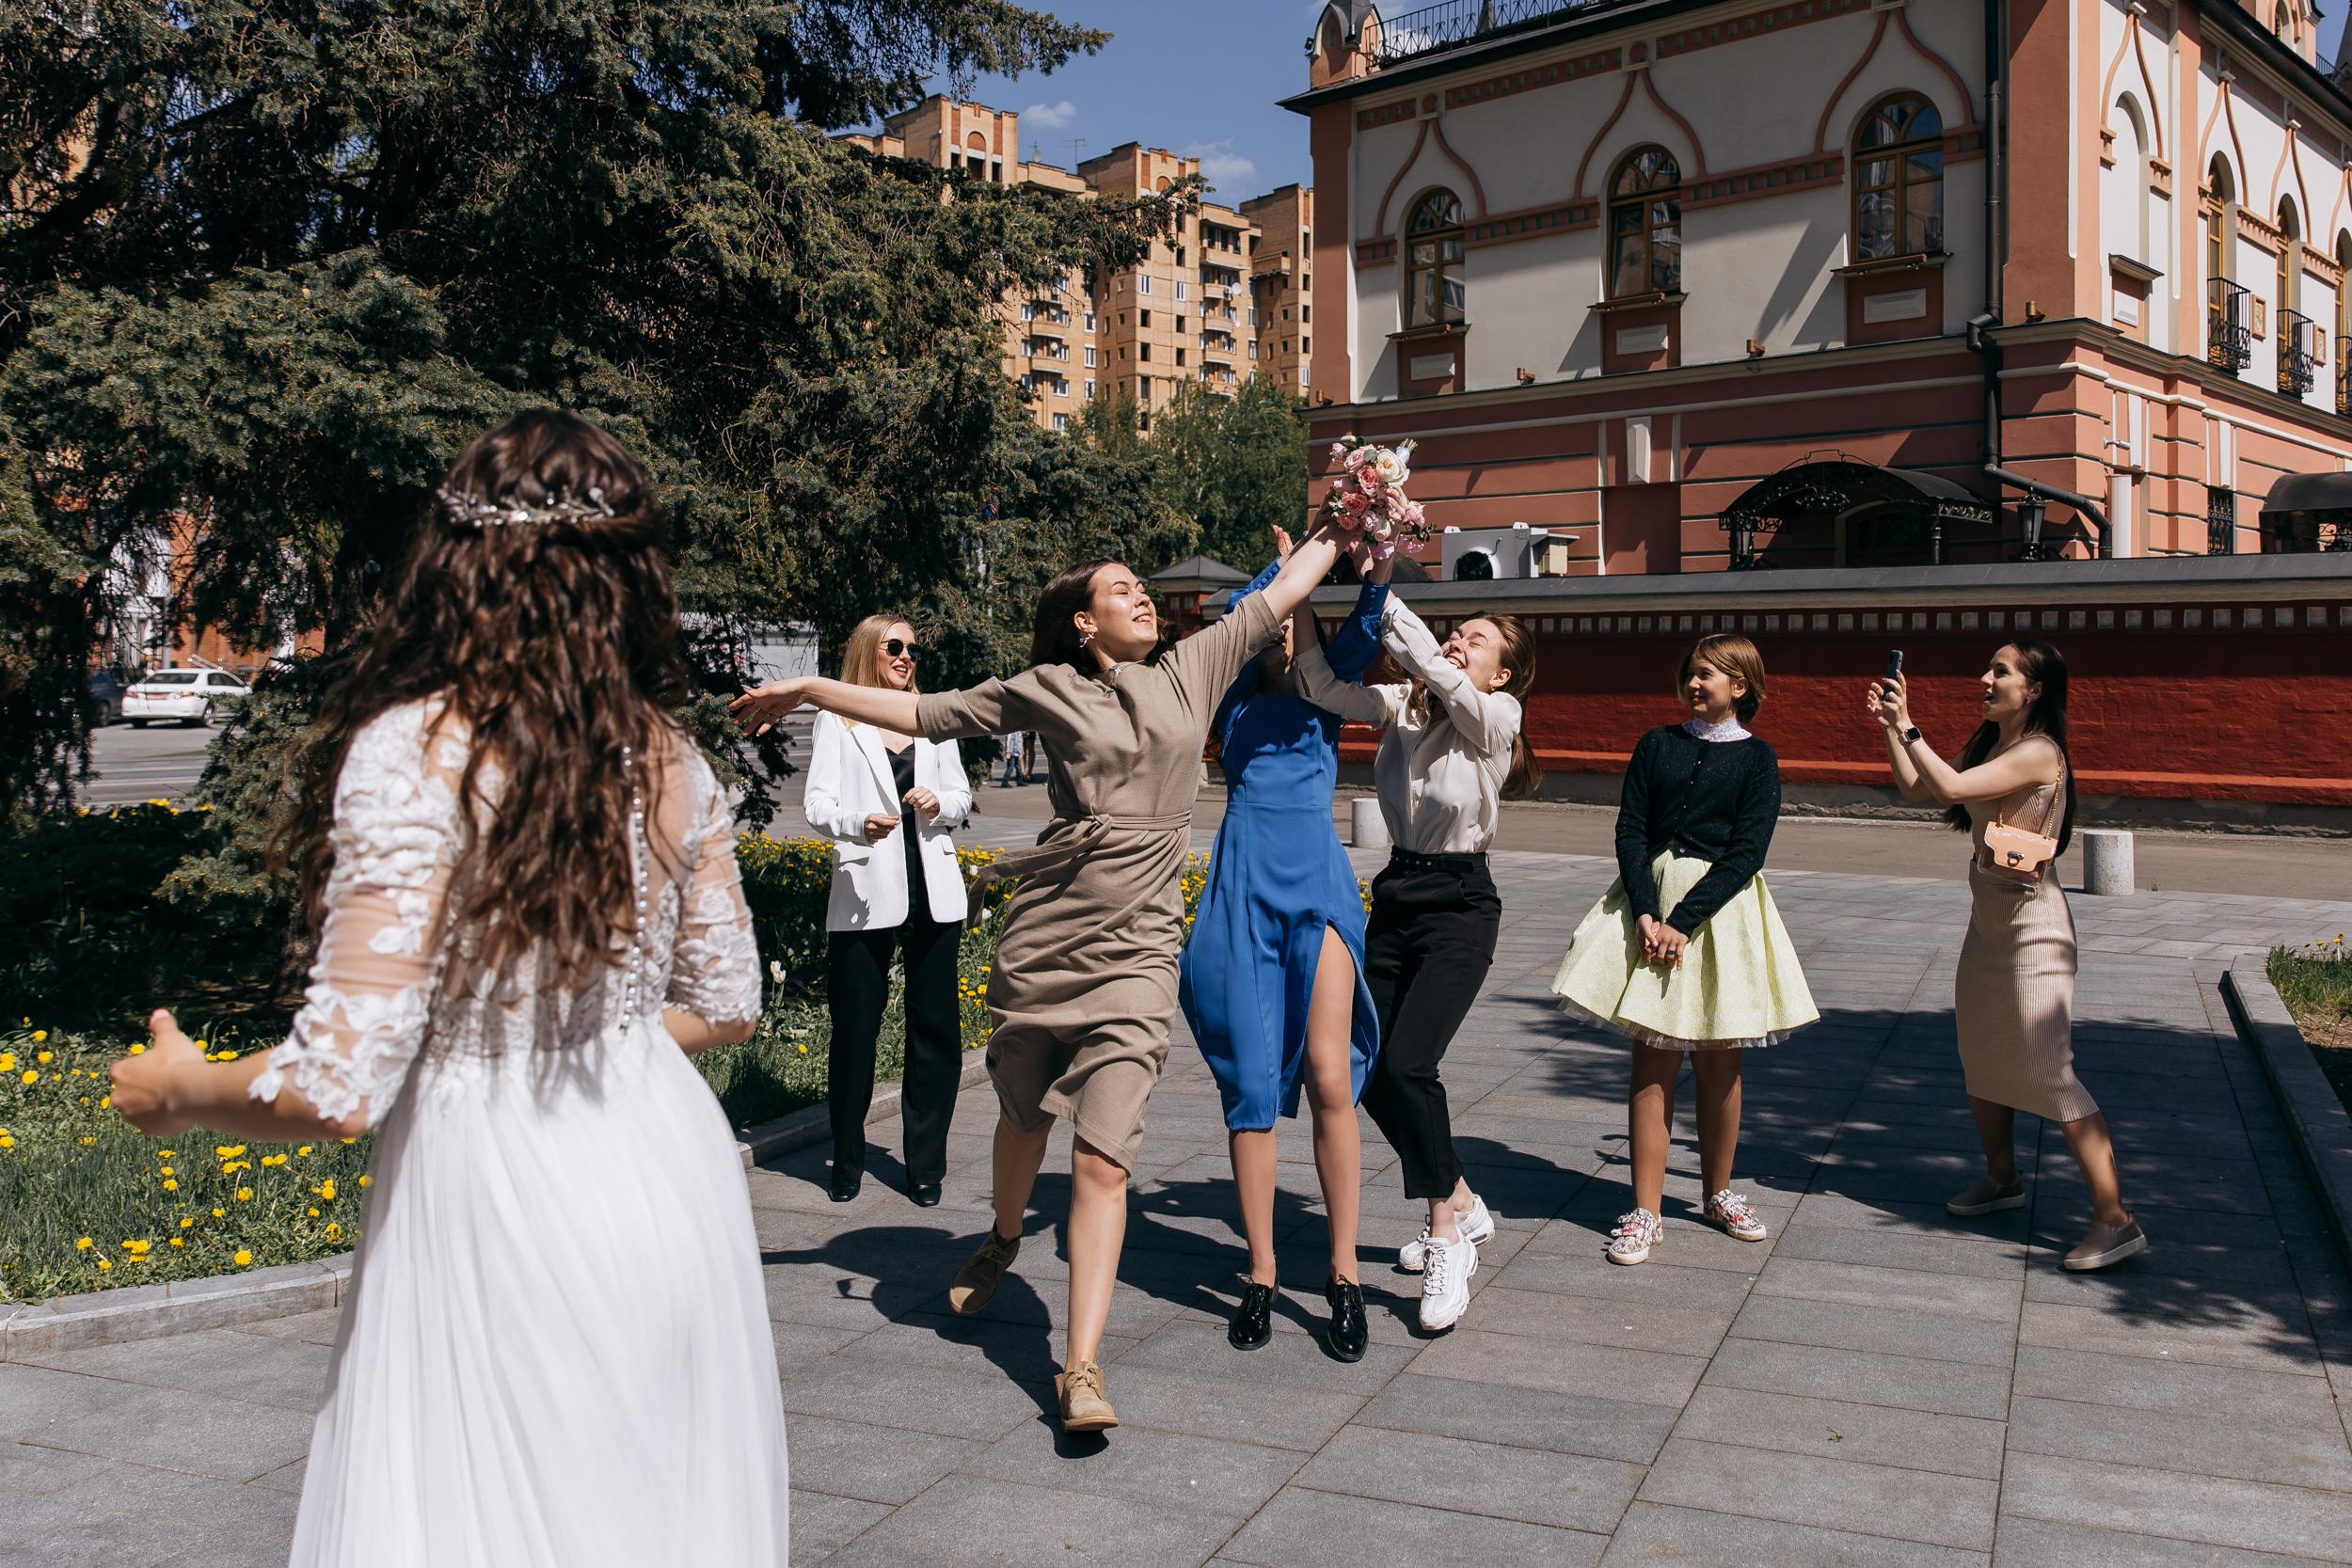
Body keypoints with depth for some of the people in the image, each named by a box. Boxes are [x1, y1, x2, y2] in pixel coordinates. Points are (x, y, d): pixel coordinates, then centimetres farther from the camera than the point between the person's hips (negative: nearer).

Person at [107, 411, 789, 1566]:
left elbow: (342, 1084, -16)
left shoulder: (415, 750, -16)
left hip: (494, 1202, -5)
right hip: (668, 1168, 6)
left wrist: (178, 1093, 3)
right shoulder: (669, 759, 1)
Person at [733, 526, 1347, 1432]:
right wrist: (808, 691, 11)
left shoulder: (1193, 669, 9)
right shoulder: (1050, 691, 5)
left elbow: (1281, 593, 18)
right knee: (1024, 1118, 19)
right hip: (1041, 940, 1)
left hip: (1134, 953, -1)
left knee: (1102, 1155, -9)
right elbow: (927, 713, 10)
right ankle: (1003, 1240, 51)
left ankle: (1082, 1367, -6)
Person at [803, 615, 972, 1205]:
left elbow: (962, 796, 17)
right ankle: (847, 1160, 15)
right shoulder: (836, 723, 7)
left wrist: (940, 802, -7)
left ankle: (926, 1164, 11)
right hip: (866, 894, -3)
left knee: (935, 1027, 2)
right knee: (854, 1028, -1)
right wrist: (858, 822, -23)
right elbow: (816, 802, -3)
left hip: (933, 892, 3)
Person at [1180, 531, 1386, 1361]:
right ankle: (1261, 1276, 9)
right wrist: (1286, 563, 8)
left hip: (1317, 888, 0)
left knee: (1329, 1075, -11)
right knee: (1251, 1086, -1)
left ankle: (1343, 1273, -1)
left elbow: (1364, 629, 6)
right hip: (1244, 894, 0)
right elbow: (1234, 615, 4)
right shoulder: (1238, 701, 18)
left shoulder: (1327, 696, 19)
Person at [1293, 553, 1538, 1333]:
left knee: (1406, 1065, -18)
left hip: (1458, 905, -6)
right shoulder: (1402, 706, 4)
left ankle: (1447, 1239, 0)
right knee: (1369, 1070, 6)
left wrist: (1382, 590, -23)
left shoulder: (1494, 716, -9)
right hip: (1396, 896, 6)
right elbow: (1325, 688, -9)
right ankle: (1461, 1204, 29)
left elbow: (1428, 664, -24)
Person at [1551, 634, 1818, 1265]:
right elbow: (1629, 834, 1)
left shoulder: (1756, 759, 2)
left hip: (1721, 908, -1)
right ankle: (1646, 1212, 2)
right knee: (1653, 1063, -2)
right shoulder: (1656, 745, 8)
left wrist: (1682, 922, -16)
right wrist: (1647, 915, -13)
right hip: (1651, 905, 1)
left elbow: (1745, 854, -7)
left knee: (1718, 1066, 7)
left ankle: (1718, 1193, 27)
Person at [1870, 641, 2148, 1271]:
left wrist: (1907, 727, -19)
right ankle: (2002, 1178, 34)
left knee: (2048, 1073, -10)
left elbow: (1949, 787, -28)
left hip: (2031, 923, -9)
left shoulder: (2037, 753, -18)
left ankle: (2116, 1219, -5)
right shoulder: (1988, 747, 10)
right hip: (1988, 918, 9)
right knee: (1979, 1059, 17)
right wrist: (1890, 726, 8)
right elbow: (1916, 788, 16)